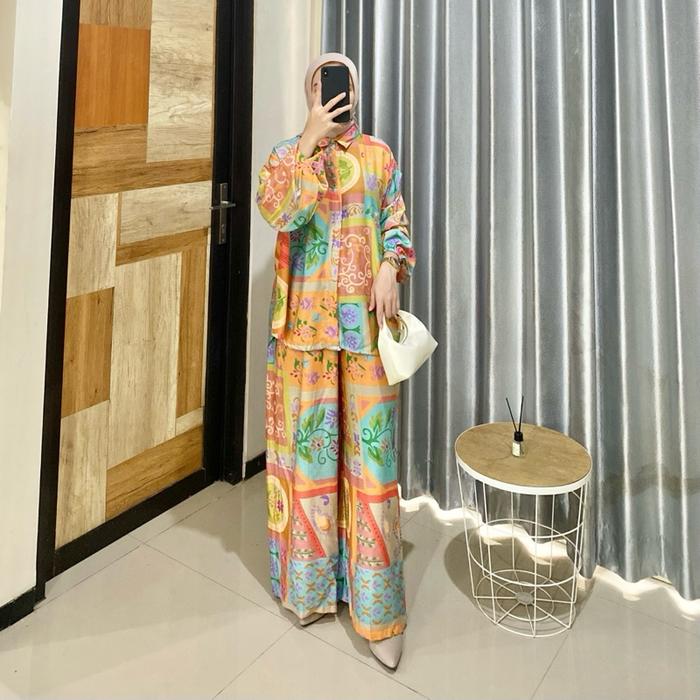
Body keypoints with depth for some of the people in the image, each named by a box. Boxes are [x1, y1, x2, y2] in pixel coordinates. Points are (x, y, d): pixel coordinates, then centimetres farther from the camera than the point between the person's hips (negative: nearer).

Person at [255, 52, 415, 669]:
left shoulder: (379, 154, 13)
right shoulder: (286, 153, 8)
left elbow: (397, 224, 10)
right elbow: (275, 210, -12)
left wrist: (391, 269, -9)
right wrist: (310, 142, -16)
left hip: (367, 321, 0)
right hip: (306, 321, 0)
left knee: (371, 444, -2)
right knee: (309, 437, 5)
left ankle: (377, 605, 9)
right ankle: (313, 582, 24)